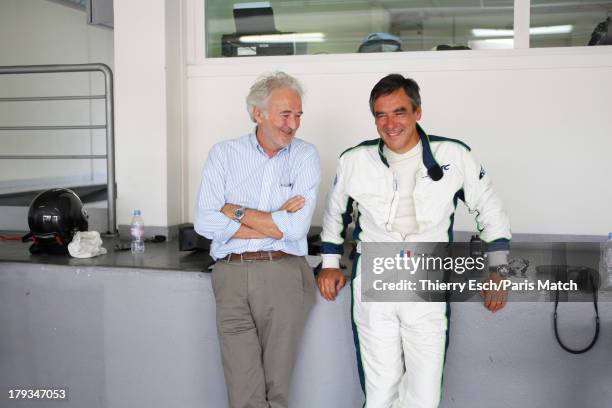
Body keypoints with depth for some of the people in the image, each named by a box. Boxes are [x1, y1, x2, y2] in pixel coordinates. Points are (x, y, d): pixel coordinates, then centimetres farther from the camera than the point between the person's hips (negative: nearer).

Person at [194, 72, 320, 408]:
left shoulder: (305, 156, 6)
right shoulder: (224, 154, 7)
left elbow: (296, 227, -7)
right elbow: (204, 222, -5)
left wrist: (235, 211, -3)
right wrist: (276, 221, -7)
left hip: (283, 275, 0)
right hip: (232, 275, 0)